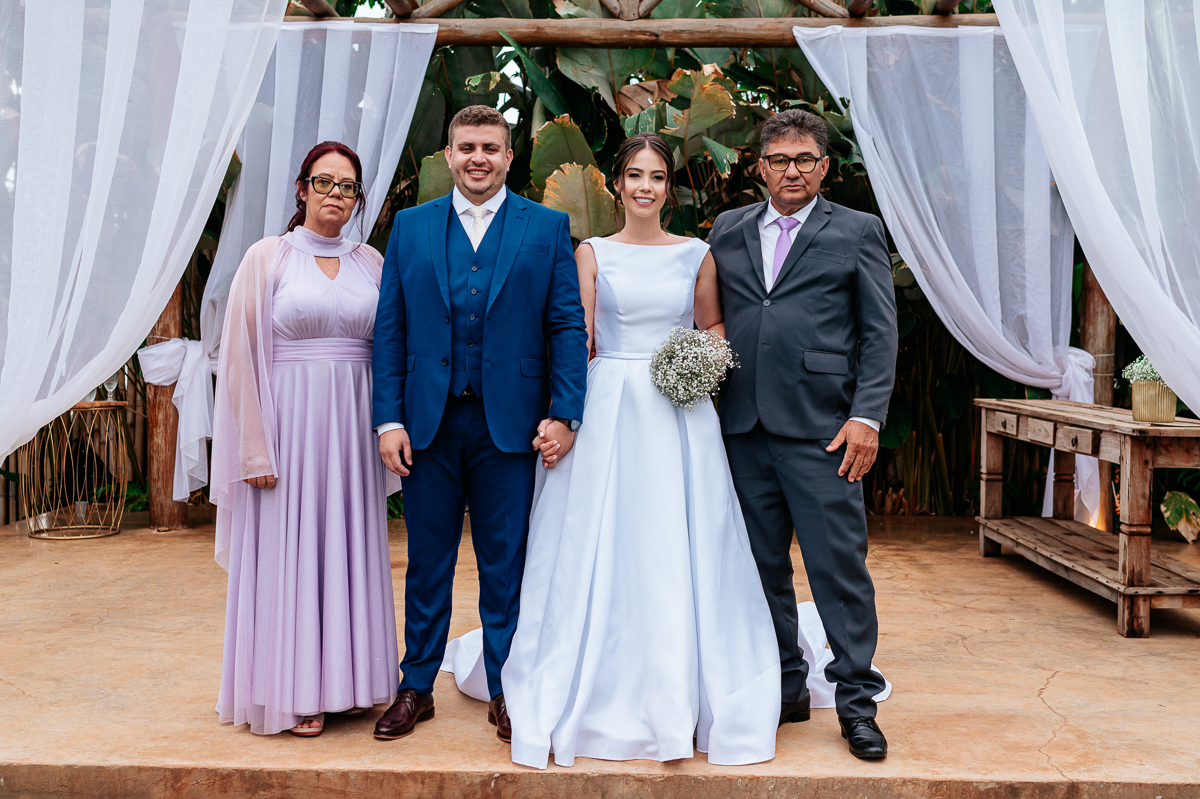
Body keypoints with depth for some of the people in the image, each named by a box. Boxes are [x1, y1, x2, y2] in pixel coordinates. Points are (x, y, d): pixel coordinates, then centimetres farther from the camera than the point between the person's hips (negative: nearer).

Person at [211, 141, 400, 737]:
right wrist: (255, 447, -10)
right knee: (289, 550, 2)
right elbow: (242, 355, -5)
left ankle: (343, 681, 23)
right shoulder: (268, 257, -1)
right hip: (289, 419, -4)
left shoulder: (371, 262, 9)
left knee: (349, 548, 10)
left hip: (353, 426, 4)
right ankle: (292, 693, 14)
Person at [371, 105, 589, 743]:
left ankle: (505, 691, 21)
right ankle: (416, 688, 24)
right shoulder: (410, 226, 9)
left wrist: (564, 413, -8)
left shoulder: (547, 228, 4)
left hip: (510, 422, -1)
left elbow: (568, 326, 0)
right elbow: (389, 328, 6)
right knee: (427, 563, 10)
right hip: (428, 423, 2)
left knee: (506, 565, 7)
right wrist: (389, 418, -2)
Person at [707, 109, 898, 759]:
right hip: (743, 428, 4)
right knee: (762, 566, 10)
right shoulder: (727, 231, 15)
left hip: (821, 430, -3)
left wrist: (866, 417, -8)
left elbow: (880, 333, 2)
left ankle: (856, 699, 11)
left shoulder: (857, 232, 6)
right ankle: (785, 688, 23)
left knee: (839, 565, -2)